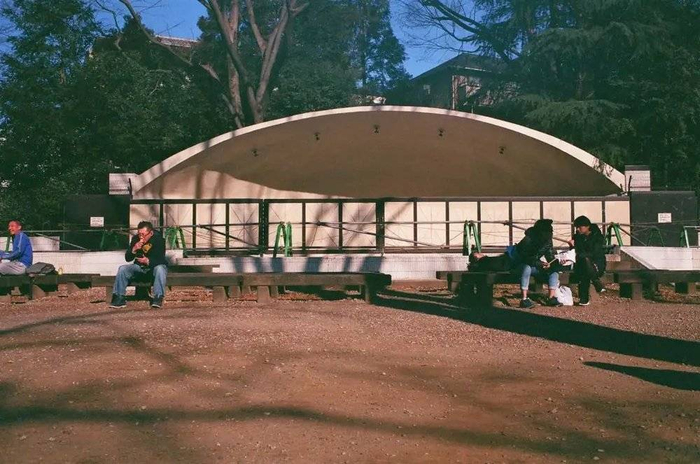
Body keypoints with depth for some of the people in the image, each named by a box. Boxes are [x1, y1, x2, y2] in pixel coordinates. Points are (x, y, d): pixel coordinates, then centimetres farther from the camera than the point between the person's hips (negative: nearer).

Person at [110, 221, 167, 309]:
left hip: (154, 266, -4)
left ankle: (158, 298, -37)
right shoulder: (135, 238, -4)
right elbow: (128, 258, -3)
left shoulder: (158, 239, -17)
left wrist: (148, 261, -40)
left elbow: (160, 260, -22)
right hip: (139, 267, 4)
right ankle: (120, 298, -16)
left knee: (160, 269, -37)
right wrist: (134, 249, -23)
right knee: (122, 268, -17)